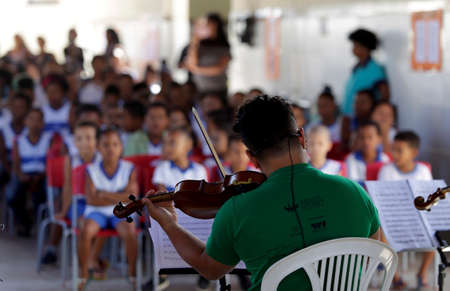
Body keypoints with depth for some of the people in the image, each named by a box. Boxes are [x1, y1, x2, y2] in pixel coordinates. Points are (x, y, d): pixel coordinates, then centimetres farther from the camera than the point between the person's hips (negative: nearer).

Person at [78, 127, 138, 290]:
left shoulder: (129, 169, 0)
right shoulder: (92, 170, -1)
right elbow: (91, 199, -9)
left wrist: (105, 194, -13)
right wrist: (119, 197, -11)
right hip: (97, 212, 0)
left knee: (130, 231, -32)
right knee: (86, 231, -31)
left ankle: (133, 274, -13)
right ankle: (83, 275, -16)